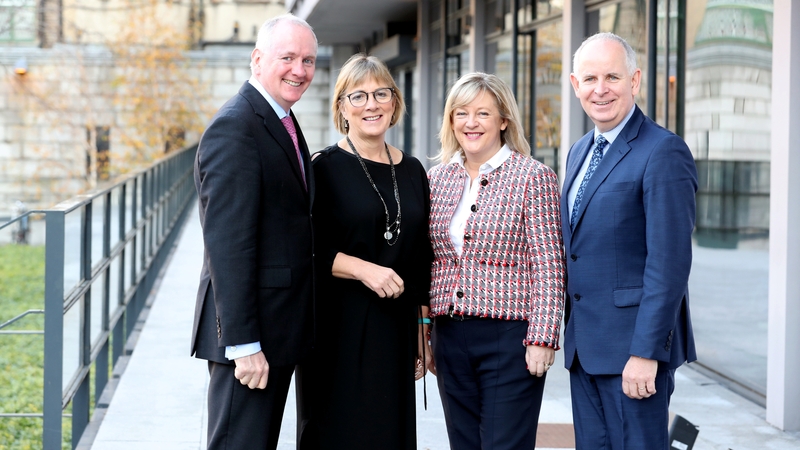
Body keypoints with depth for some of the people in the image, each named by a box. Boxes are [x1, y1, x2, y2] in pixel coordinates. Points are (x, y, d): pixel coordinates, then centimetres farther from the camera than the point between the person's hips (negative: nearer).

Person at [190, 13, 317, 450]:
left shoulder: (283, 122, 15)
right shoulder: (234, 127, -16)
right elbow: (227, 245, -22)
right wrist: (243, 344, -24)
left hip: (278, 329, 10)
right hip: (251, 335, -10)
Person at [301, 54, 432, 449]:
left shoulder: (412, 171, 11)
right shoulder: (325, 168, -4)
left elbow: (421, 257, 14)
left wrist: (424, 330, 13)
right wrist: (363, 269, -20)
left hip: (397, 327, 5)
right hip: (339, 329, -4)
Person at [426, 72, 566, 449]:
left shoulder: (533, 177, -5)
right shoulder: (437, 178, 10)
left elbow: (548, 266, -8)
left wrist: (542, 338, -14)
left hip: (510, 338, -5)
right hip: (450, 336, 5)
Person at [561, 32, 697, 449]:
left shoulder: (663, 152, -12)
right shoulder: (579, 152, 15)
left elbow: (670, 261, -18)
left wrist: (646, 352, -21)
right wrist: (569, 332, 15)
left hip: (635, 343, -8)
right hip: (585, 346, 8)